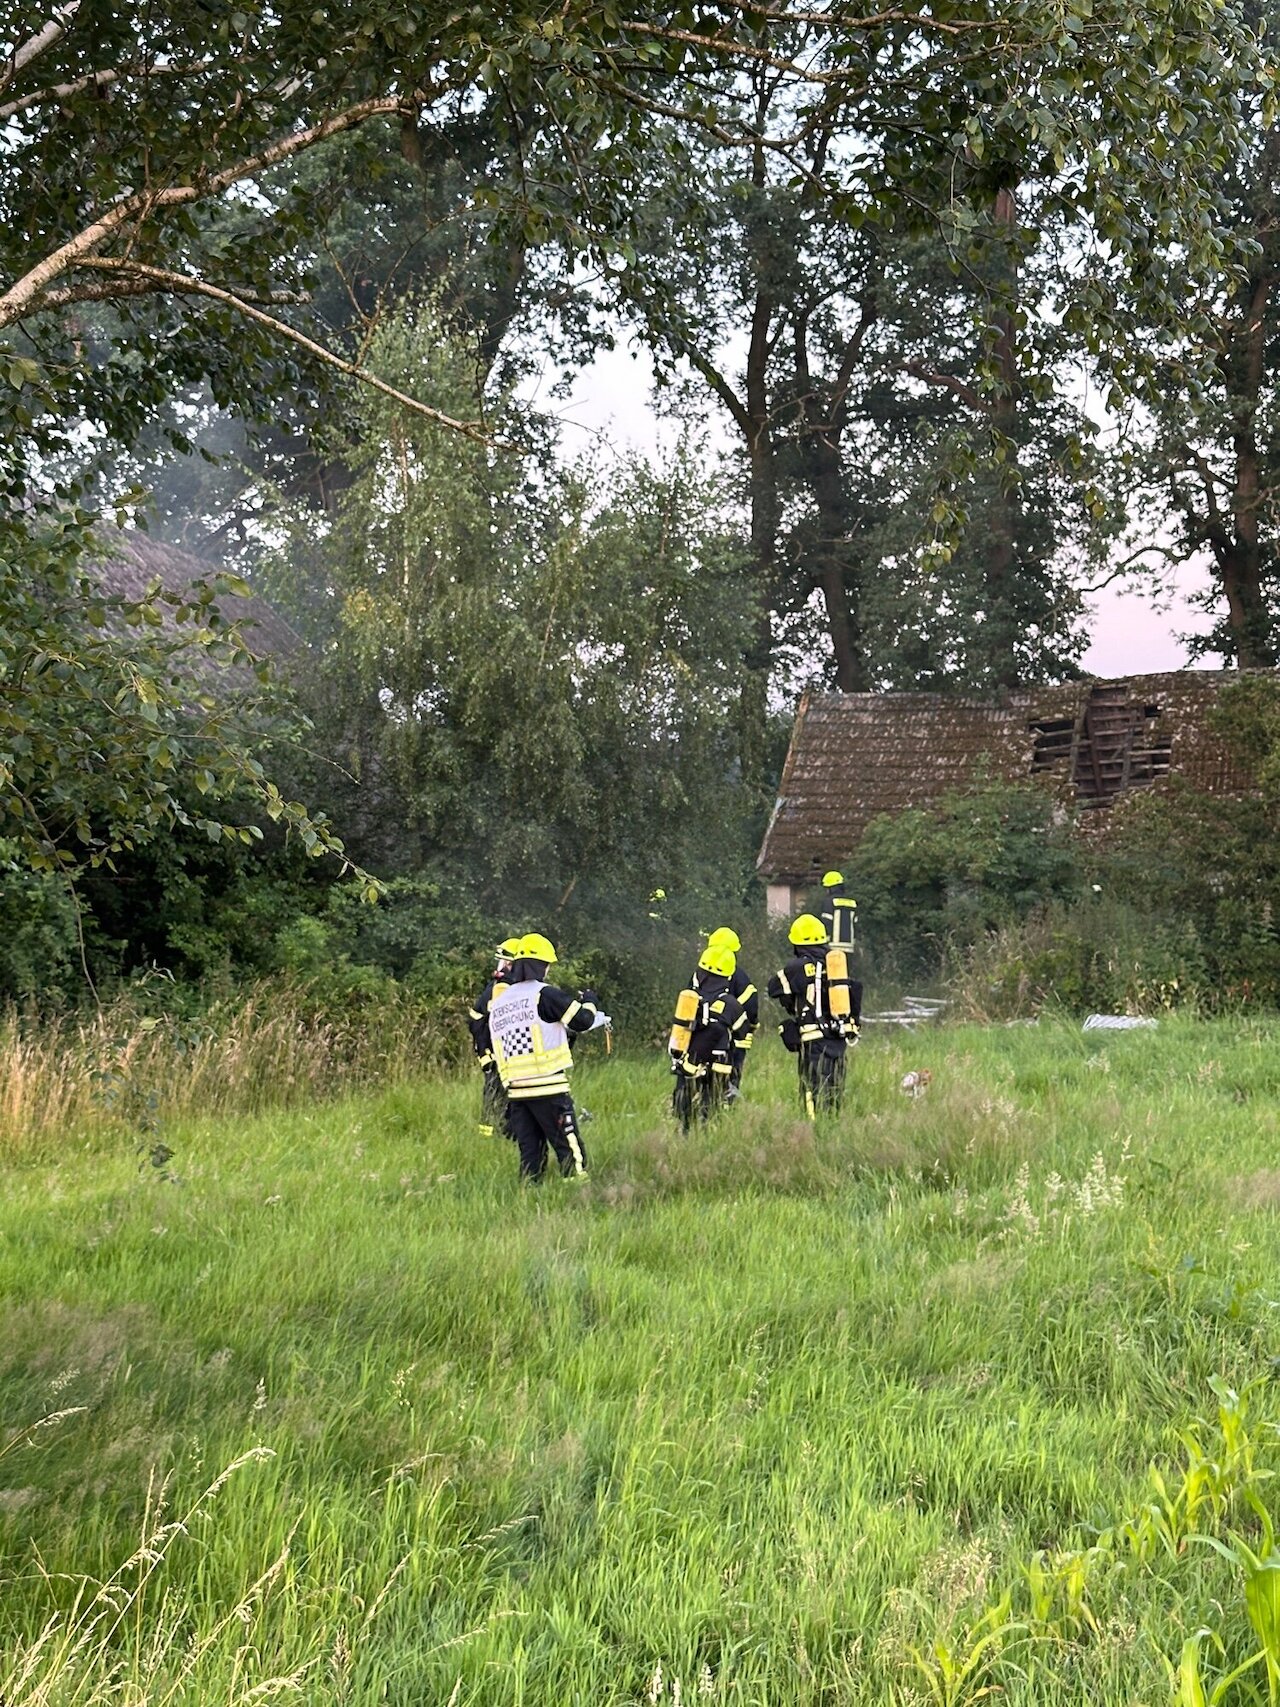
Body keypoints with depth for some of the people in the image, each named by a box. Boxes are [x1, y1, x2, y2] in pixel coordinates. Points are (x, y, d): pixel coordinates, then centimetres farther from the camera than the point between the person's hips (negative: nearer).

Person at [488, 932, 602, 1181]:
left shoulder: (498, 1003, 15)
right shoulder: (544, 994, -7)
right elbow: (583, 1020, -7)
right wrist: (589, 1002, 15)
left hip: (514, 1089, 7)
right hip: (549, 1088, -7)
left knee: (530, 1154, 10)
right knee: (570, 1151, -4)